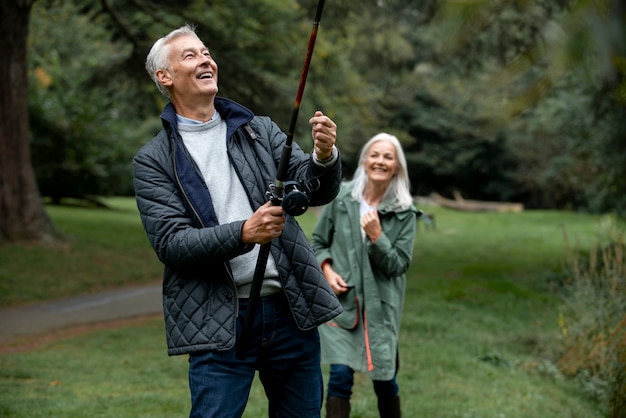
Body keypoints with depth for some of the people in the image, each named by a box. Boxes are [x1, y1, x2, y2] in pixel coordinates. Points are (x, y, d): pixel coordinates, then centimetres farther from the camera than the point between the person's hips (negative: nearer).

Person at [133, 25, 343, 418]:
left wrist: (324, 157, -23)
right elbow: (170, 244, -9)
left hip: (291, 311, 3)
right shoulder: (153, 160, 1)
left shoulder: (261, 131, 10)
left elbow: (315, 190, 0)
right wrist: (244, 233, -24)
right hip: (220, 324, -3)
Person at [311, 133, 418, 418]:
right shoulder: (340, 199, -2)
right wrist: (327, 270, -7)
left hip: (381, 305, 0)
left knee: (384, 379, 8)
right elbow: (318, 242, 10)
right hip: (341, 301, 0)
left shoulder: (405, 213, -3)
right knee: (341, 375, -10)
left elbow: (398, 264, -6)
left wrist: (376, 236, -19)